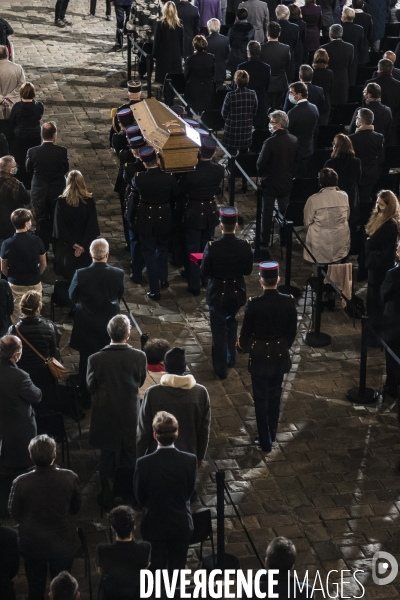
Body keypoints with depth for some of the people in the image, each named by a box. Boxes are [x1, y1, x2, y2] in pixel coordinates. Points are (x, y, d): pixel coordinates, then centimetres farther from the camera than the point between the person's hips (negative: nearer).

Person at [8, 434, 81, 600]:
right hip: (62, 544, 0)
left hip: (32, 545, 0)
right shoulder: (69, 478, -21)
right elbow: (75, 508, -4)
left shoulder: (20, 483, -24)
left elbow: (14, 514, -7)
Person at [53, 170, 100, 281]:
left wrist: (73, 244, -11)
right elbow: (92, 226, -13)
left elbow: (59, 226, -12)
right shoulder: (89, 201, -11)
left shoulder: (61, 202, -11)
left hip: (66, 246, 0)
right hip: (85, 246, 0)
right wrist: (83, 246, -14)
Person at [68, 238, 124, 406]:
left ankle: (86, 398, 28)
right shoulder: (118, 274, -19)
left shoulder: (81, 274, -23)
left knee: (86, 363, 16)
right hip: (110, 325, 1)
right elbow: (119, 296, -2)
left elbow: (73, 297, -7)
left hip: (86, 326, -1)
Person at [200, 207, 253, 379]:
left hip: (218, 294, -3)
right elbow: (248, 270, -3)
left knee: (219, 330, 12)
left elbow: (204, 272, -13)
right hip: (237, 292, 3)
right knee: (231, 323, 28)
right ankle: (231, 358, 39)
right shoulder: (245, 246, -15)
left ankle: (221, 368, 20)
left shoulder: (212, 247, -23)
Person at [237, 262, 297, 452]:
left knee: (261, 399, 9)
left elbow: (246, 332, -10)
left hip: (260, 356, -4)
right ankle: (272, 435, 35)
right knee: (275, 396, 21)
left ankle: (265, 442, 17)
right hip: (280, 355, 4)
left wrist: (241, 347, 11)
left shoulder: (254, 304, -21)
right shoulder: (289, 302, -11)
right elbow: (292, 331, 0)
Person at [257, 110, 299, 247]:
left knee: (267, 212, 8)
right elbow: (296, 162, 4)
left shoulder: (270, 142, -25)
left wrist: (261, 176, 2)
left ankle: (265, 240, 16)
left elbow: (261, 164, -18)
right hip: (287, 183, 5)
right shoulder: (294, 141, -7)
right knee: (284, 212, 18)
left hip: (270, 183, -5)